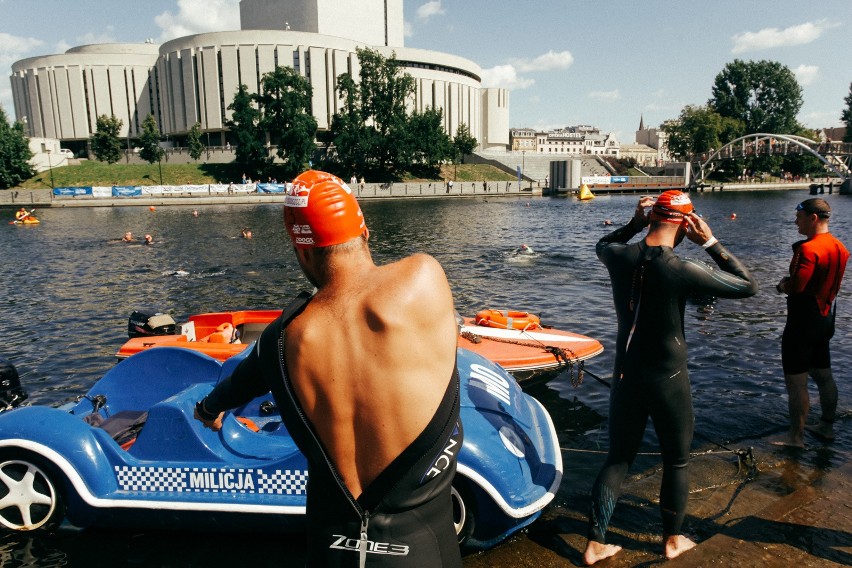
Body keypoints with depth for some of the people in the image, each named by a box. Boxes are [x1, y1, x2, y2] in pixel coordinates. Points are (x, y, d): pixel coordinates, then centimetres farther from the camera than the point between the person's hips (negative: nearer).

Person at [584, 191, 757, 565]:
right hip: (667, 381, -4)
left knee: (618, 458, 16)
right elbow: (748, 286, -9)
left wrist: (634, 223, 9)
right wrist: (710, 243, -9)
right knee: (676, 462, 19)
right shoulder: (681, 270, -22)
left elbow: (602, 245, 19)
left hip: (625, 376, 4)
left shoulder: (620, 257, -8)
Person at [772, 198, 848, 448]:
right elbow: (823, 281, 12)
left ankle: (795, 436, 8)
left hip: (804, 321, -10)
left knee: (796, 381, -1)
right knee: (823, 375, 20)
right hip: (825, 317, 10)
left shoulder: (809, 249, -22)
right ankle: (827, 426, 33)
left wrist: (781, 286, -7)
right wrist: (789, 282, 2)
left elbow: (796, 287, -29)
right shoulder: (838, 247, 7)